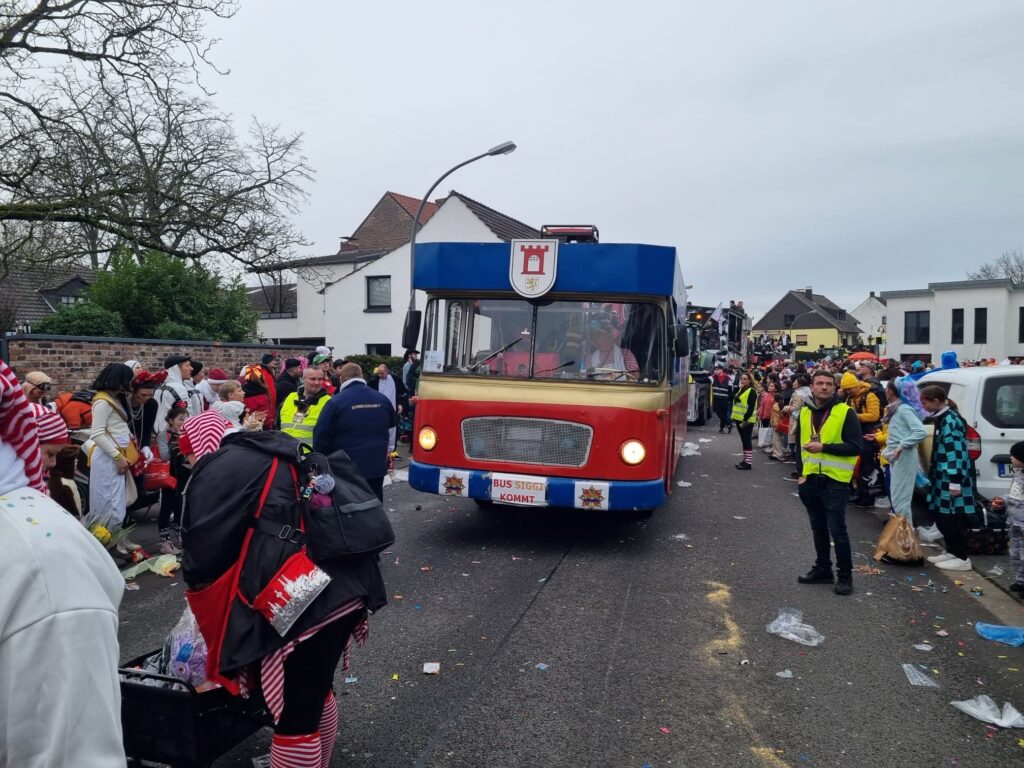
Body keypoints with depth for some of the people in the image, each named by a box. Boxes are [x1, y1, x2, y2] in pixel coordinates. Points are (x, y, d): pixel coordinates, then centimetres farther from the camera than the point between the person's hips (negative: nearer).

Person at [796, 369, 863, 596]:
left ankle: (845, 575, 13)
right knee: (818, 528, 16)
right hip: (811, 480, 6)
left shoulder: (846, 412, -10)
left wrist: (823, 447, -23)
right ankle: (822, 569, 29)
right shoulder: (805, 412, 8)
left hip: (835, 481, -6)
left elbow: (855, 447, -15)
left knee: (837, 530, -1)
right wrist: (801, 471, 11)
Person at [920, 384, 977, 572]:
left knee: (953, 518, -4)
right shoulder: (942, 418, 13)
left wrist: (955, 481, -24)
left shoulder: (951, 420, -18)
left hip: (952, 479, -10)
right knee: (941, 515, 15)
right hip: (943, 477, 10)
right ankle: (952, 551, 25)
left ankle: (962, 558, 4)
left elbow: (957, 453, -22)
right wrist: (933, 473, 26)